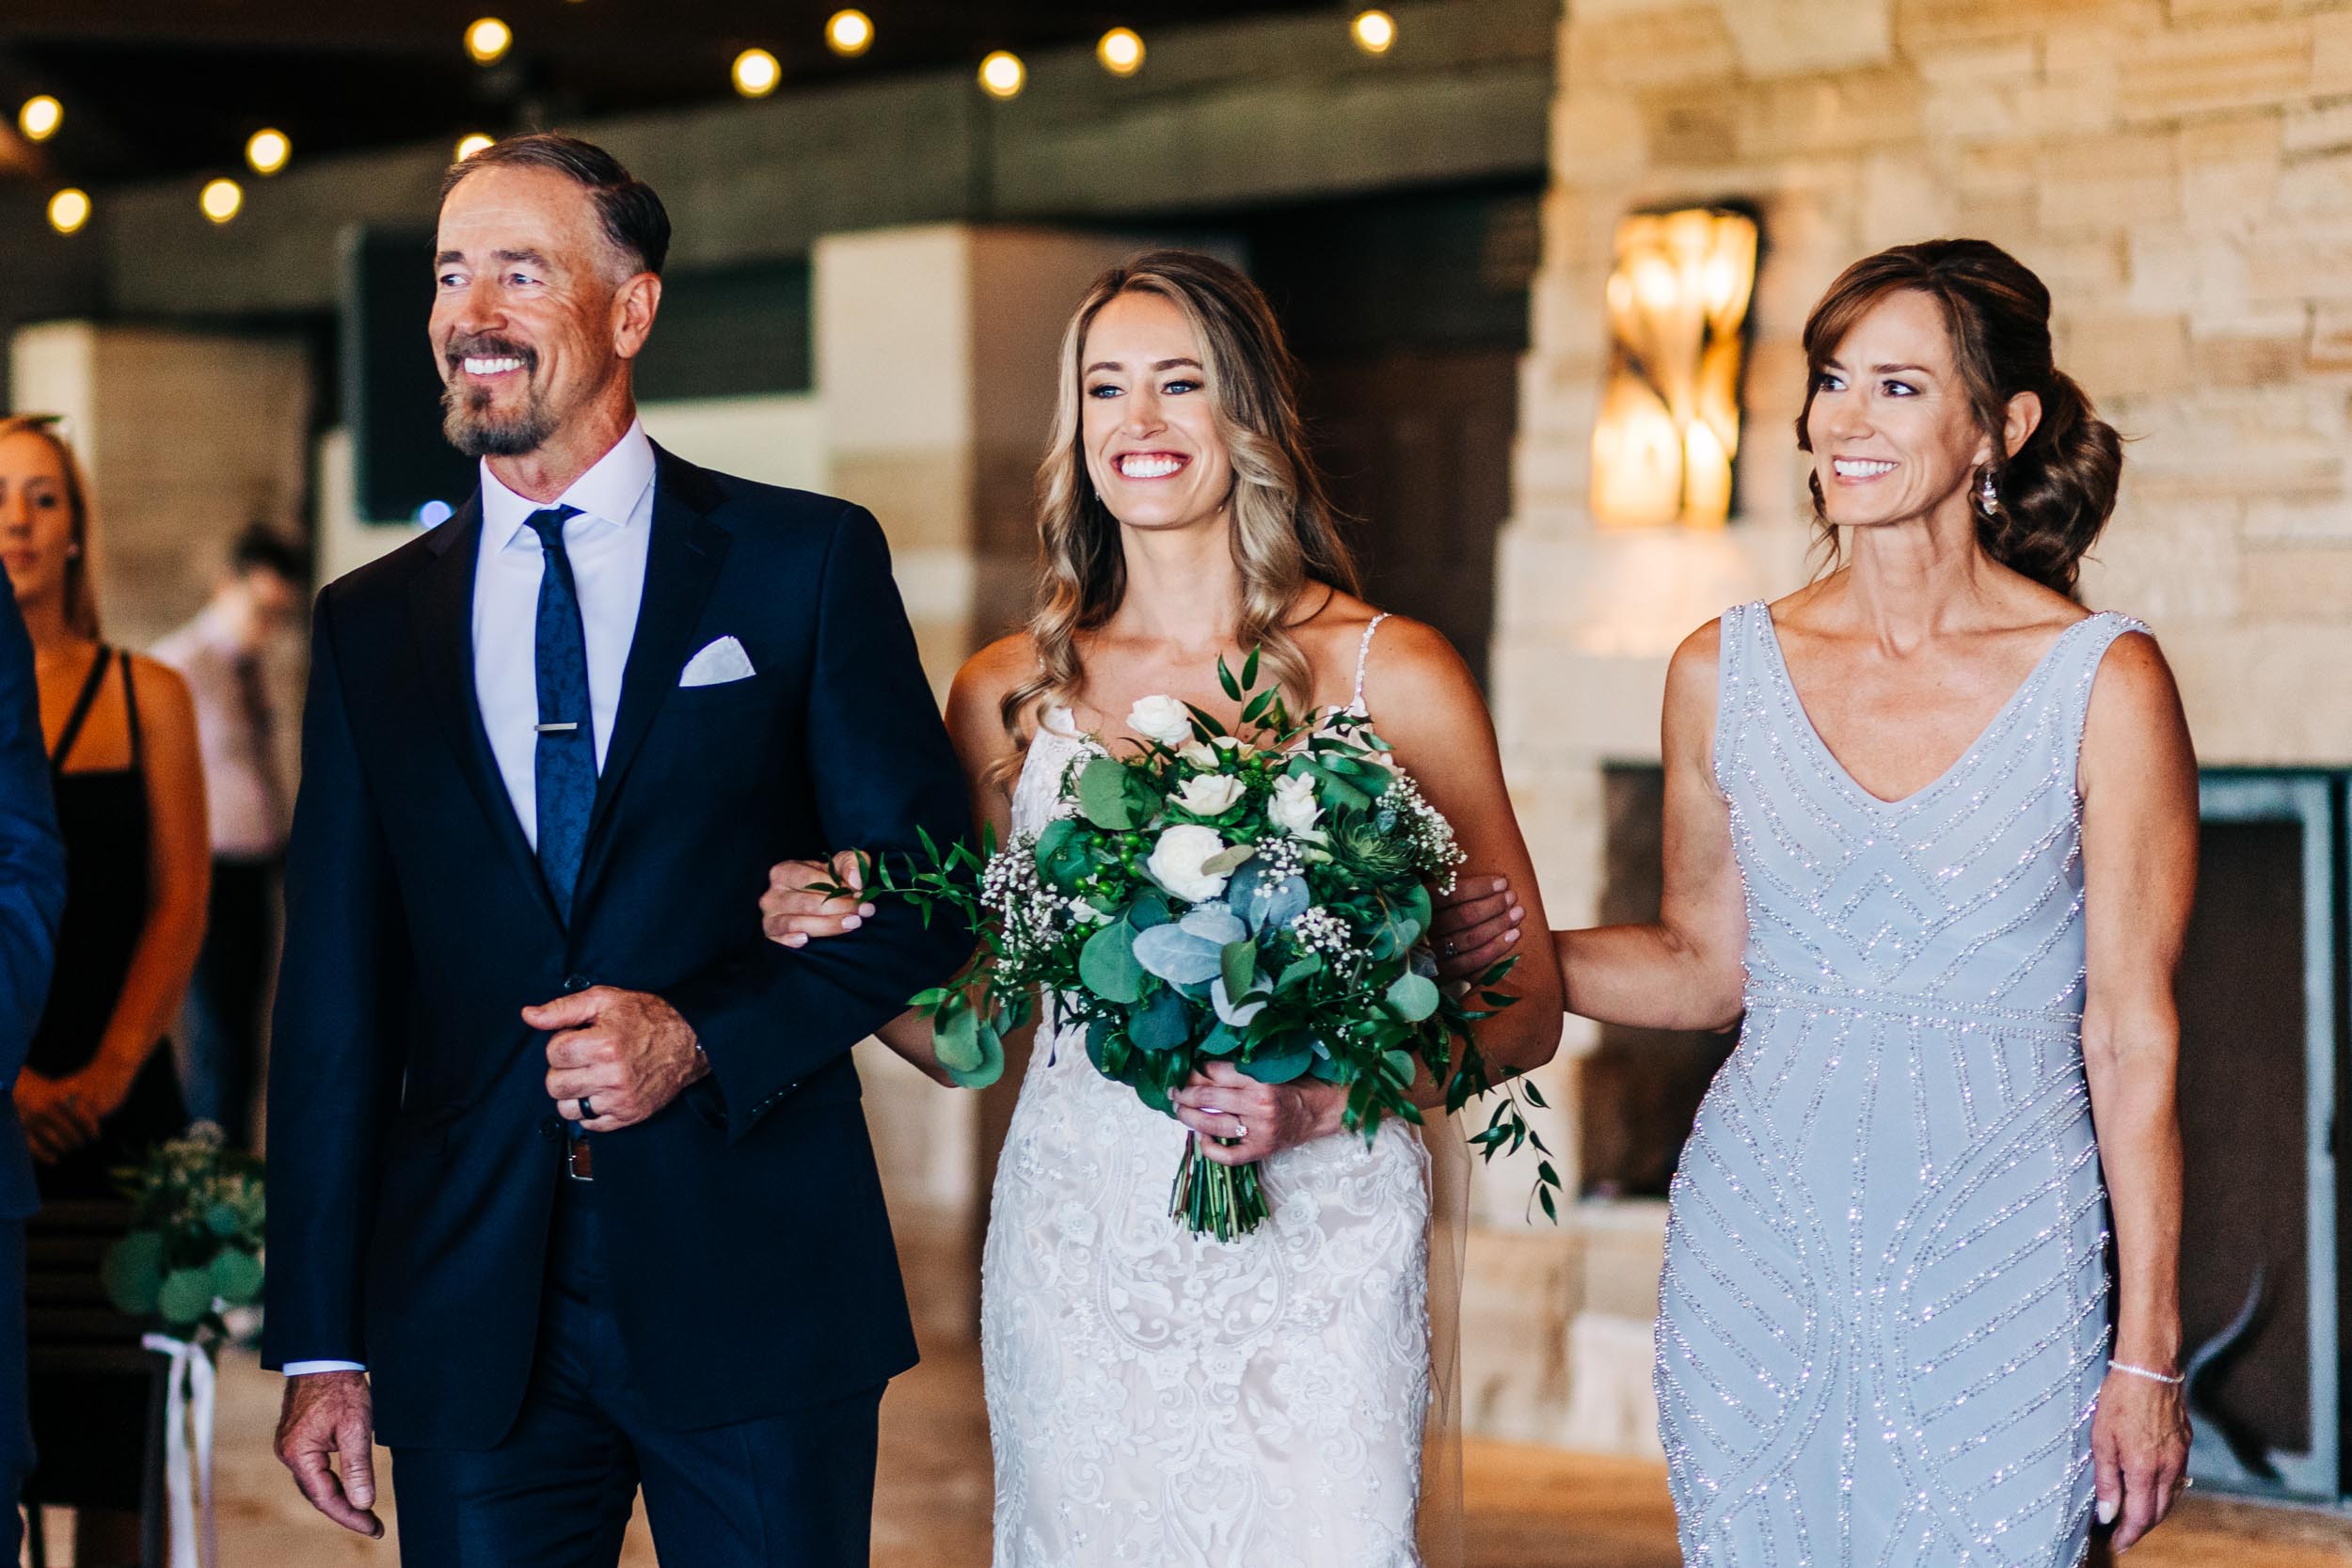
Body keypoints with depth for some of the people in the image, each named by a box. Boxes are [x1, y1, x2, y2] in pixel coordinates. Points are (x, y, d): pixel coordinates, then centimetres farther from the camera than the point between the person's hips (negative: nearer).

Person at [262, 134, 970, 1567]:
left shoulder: (807, 561, 2)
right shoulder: (370, 626, 10)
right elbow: (336, 1000, 9)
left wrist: (704, 1040, -13)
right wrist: (321, 1341, 4)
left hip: (758, 1286, -2)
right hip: (471, 1318, 2)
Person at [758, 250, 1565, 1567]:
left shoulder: (1390, 677, -1)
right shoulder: (1011, 694, 7)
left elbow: (1525, 1007, 0)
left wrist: (1319, 1101, -14)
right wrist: (835, 953, -5)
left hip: (1318, 1251, -2)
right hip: (1080, 1252, 2)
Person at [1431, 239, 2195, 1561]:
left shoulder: (2104, 684, -6)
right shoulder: (1725, 672, 4)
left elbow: (2135, 1041, -5)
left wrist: (2148, 1352, -5)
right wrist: (1504, 951, 0)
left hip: (2000, 1270, -3)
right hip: (1759, 1243, 3)